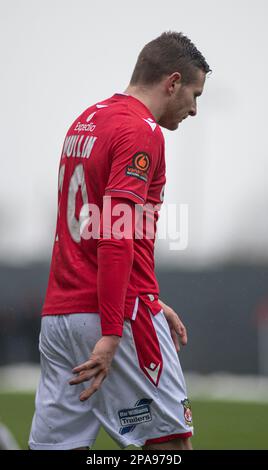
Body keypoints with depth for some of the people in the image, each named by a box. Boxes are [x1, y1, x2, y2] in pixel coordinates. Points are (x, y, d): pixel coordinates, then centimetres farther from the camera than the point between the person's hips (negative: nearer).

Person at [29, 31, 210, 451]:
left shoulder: (86, 121, 18)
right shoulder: (142, 132, -10)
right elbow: (116, 236, -20)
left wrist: (151, 303, 27)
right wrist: (110, 333, -22)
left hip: (59, 313, 8)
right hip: (120, 315, -8)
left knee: (55, 443, 5)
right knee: (171, 439, 2)